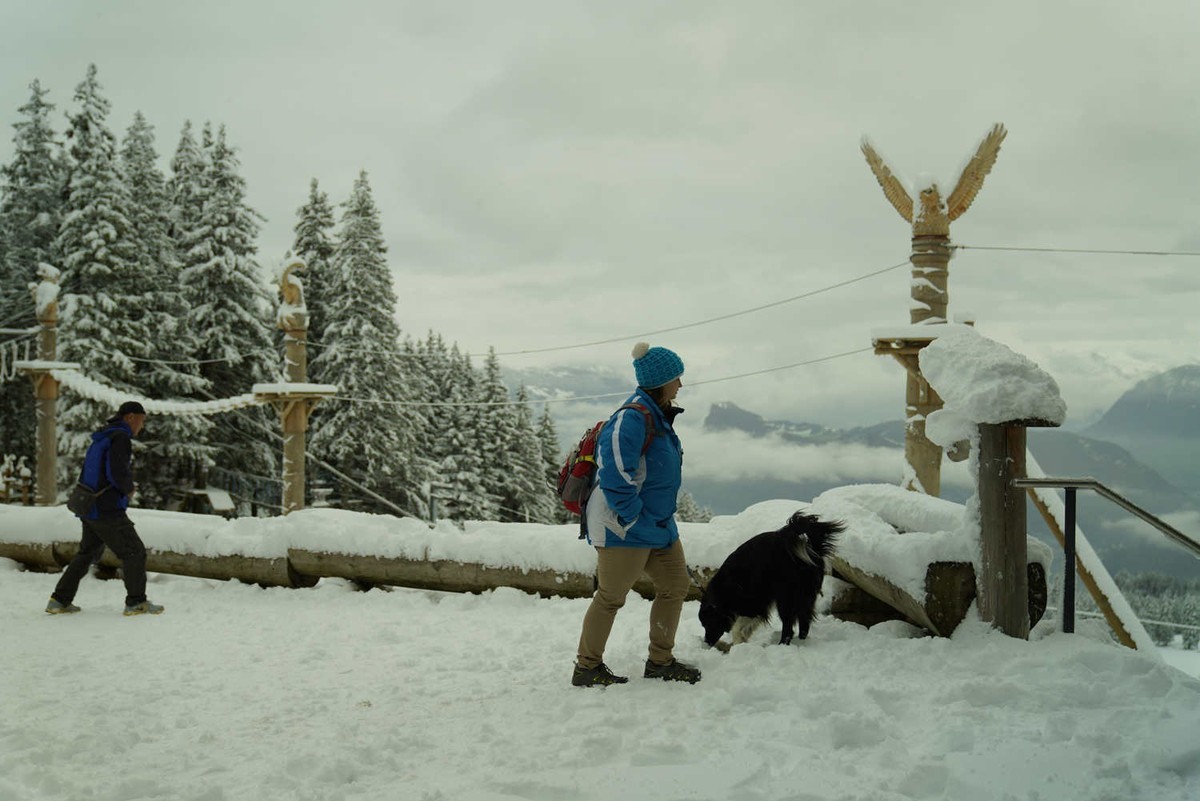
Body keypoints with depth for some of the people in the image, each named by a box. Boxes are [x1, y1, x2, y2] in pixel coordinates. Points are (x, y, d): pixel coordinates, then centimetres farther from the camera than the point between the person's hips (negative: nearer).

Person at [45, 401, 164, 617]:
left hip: (88, 508, 9)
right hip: (108, 510, -9)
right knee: (134, 552, 0)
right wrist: (129, 489, -4)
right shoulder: (120, 437, -12)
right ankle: (136, 602, 4)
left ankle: (60, 601, 19)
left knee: (87, 553, 20)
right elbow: (118, 472, -25)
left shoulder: (100, 439, 17)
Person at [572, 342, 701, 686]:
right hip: (625, 528, -10)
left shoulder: (658, 416, 11)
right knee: (611, 597, 0)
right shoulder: (632, 418, -21)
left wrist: (660, 517, 19)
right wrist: (633, 516, -21)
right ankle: (587, 668, 13)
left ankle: (660, 661, 24)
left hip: (658, 525, 10)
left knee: (675, 586, 13)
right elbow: (614, 474, -27)